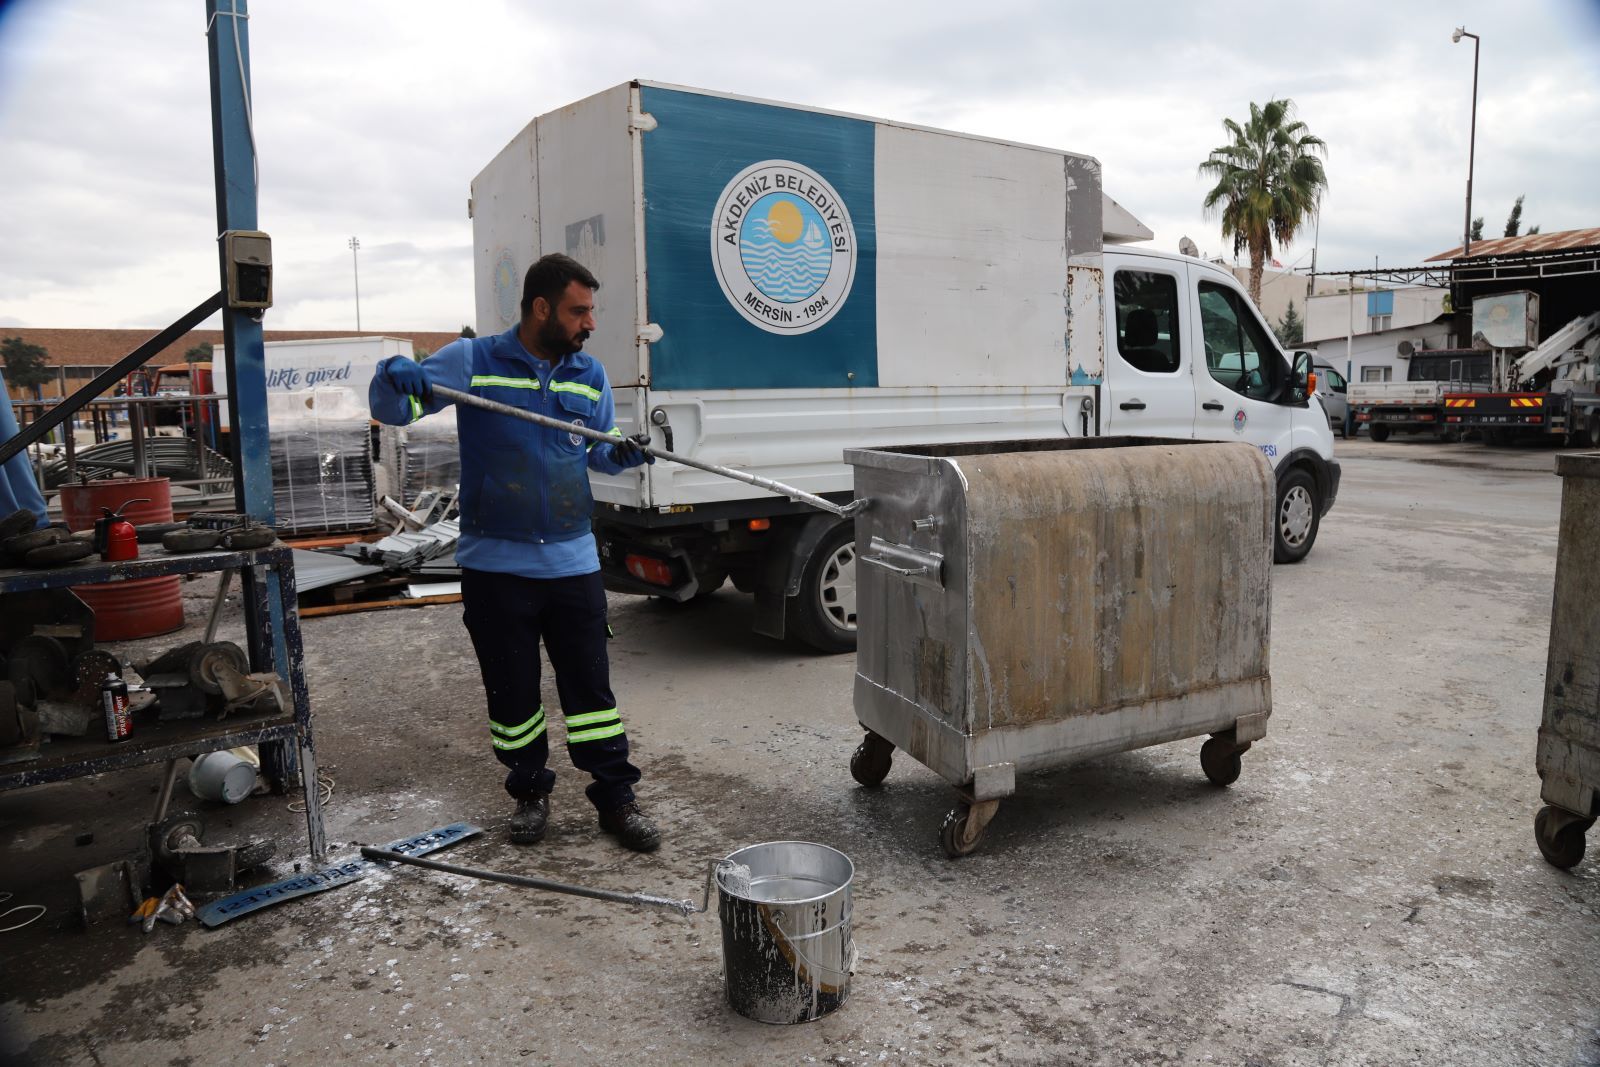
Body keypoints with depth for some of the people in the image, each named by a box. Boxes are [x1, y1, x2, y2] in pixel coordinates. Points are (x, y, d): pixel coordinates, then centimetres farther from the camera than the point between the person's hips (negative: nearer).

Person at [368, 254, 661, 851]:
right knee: (511, 691, 11)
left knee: (591, 688, 7)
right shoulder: (472, 361, -3)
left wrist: (623, 453, -6)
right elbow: (390, 411, -2)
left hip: (573, 562, 2)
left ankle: (615, 797, 19)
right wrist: (395, 374, -25)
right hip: (495, 564, -2)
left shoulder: (589, 375, 8)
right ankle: (529, 792, 30)